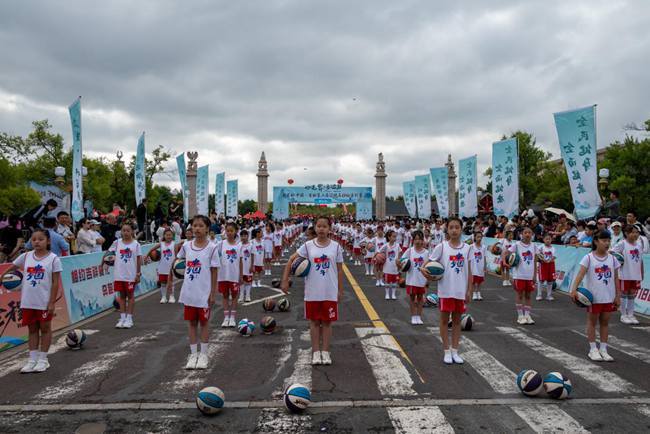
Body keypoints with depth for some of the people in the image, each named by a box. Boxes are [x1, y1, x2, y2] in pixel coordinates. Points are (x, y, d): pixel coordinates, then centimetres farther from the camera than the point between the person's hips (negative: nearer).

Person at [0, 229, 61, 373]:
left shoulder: (53, 259, -9)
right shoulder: (26, 256, 2)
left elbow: (55, 282, -8)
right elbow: (13, 266, 19)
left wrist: (52, 302, -11)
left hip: (44, 302, -4)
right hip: (28, 301, 4)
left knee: (45, 329, 9)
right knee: (32, 329, 12)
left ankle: (43, 359, 18)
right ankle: (32, 359, 20)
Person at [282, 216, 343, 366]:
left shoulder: (336, 246, 0)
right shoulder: (308, 246, -1)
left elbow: (339, 270, 4)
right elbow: (291, 262, 0)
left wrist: (340, 291, 2)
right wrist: (285, 281, -7)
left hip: (330, 293, 0)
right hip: (312, 293, 0)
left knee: (327, 322, 6)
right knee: (314, 321, 8)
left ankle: (325, 352, 16)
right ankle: (316, 352, 17)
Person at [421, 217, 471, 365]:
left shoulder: (466, 248, 2)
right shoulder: (442, 246, -5)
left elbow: (469, 271, 6)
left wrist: (469, 291, 3)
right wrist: (423, 269, -25)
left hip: (461, 291, 2)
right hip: (445, 290, -2)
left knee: (457, 320, 11)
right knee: (445, 320, 6)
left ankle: (455, 351, 21)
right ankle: (447, 352, 17)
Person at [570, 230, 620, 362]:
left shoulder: (612, 259, 4)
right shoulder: (589, 258, -8)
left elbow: (616, 279, 9)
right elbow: (581, 274, -18)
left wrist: (618, 296, 6)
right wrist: (574, 289, -30)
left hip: (609, 297, 4)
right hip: (593, 297, -4)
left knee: (605, 322, 10)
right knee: (592, 321, 7)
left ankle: (603, 349, 19)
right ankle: (593, 350, 15)